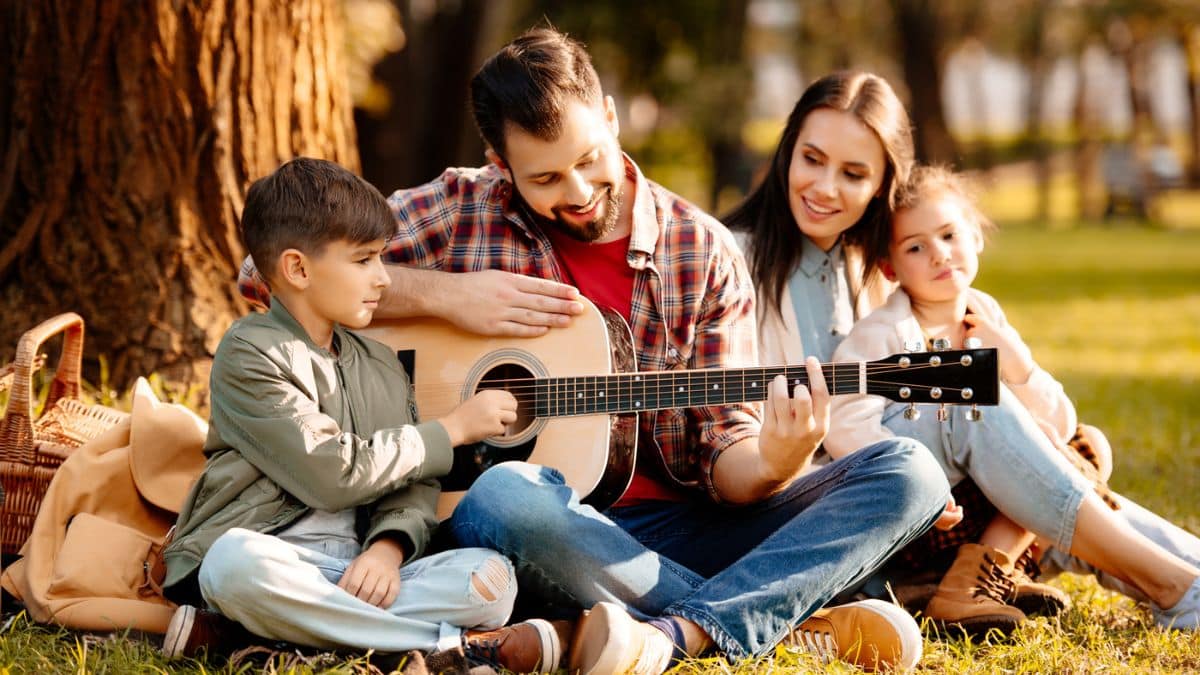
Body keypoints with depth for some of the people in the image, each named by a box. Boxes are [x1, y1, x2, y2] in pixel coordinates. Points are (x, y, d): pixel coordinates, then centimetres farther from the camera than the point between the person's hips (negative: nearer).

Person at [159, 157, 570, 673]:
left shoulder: (381, 365, 20)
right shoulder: (250, 354, -2)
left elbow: (414, 486, 13)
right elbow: (332, 474, -12)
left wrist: (389, 547, -12)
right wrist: (452, 429, -1)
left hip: (358, 571, 6)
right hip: (269, 557, -6)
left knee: (491, 575, -20)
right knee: (239, 562, -40)